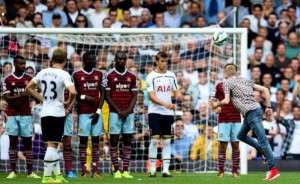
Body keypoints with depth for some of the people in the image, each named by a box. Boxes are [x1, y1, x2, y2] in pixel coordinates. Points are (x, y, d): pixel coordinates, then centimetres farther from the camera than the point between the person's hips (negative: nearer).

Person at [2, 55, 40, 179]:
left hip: (26, 114, 1)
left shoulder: (29, 79, 5)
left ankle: (30, 172, 2)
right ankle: (12, 171, 3)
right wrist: (20, 95, -22)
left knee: (28, 143, 1)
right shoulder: (8, 80, 1)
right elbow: (7, 98, -6)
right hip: (12, 115, -1)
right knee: (13, 142, 0)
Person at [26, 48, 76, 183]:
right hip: (57, 113, -6)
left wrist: (42, 99, 12)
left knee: (52, 145, 14)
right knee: (52, 145, -4)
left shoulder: (43, 72, 6)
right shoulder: (64, 75, -12)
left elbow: (29, 88, 13)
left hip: (44, 113, 6)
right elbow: (73, 92, -26)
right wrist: (68, 103, -8)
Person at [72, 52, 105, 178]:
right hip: (83, 112, -3)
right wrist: (84, 98, -13)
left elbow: (102, 94, 6)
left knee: (96, 141, 3)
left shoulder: (99, 74, 9)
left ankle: (95, 171, 4)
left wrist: (98, 111, -3)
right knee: (83, 140, -3)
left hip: (96, 112, 3)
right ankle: (84, 171, -1)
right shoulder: (77, 75, 0)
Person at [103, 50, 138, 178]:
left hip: (129, 113, 3)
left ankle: (125, 170, 4)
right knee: (114, 140, -3)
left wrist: (128, 110, -6)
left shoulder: (131, 76, 9)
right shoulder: (109, 75, -1)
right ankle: (116, 170, 0)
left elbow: (134, 96, 9)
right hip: (115, 113, -3)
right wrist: (119, 111, -9)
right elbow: (107, 96, -2)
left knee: (127, 141, 2)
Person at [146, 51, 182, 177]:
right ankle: (152, 169, 0)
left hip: (168, 113, 4)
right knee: (154, 140, -7)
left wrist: (179, 96, -13)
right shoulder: (151, 77, -4)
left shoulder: (171, 75, 9)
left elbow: (177, 91, 12)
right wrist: (165, 104, -25)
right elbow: (151, 96, -11)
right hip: (155, 112, -4)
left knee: (167, 141, 3)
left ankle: (166, 169, 5)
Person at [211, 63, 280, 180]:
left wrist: (216, 104, 12)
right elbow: (265, 90, 17)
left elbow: (226, 101, -9)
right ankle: (265, 153, 17)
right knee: (241, 136, 22)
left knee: (262, 140, -12)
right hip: (255, 109, 8)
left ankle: (273, 169, -16)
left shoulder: (227, 83, 2)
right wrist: (268, 107, 16)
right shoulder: (245, 81, 23)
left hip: (251, 112, -8)